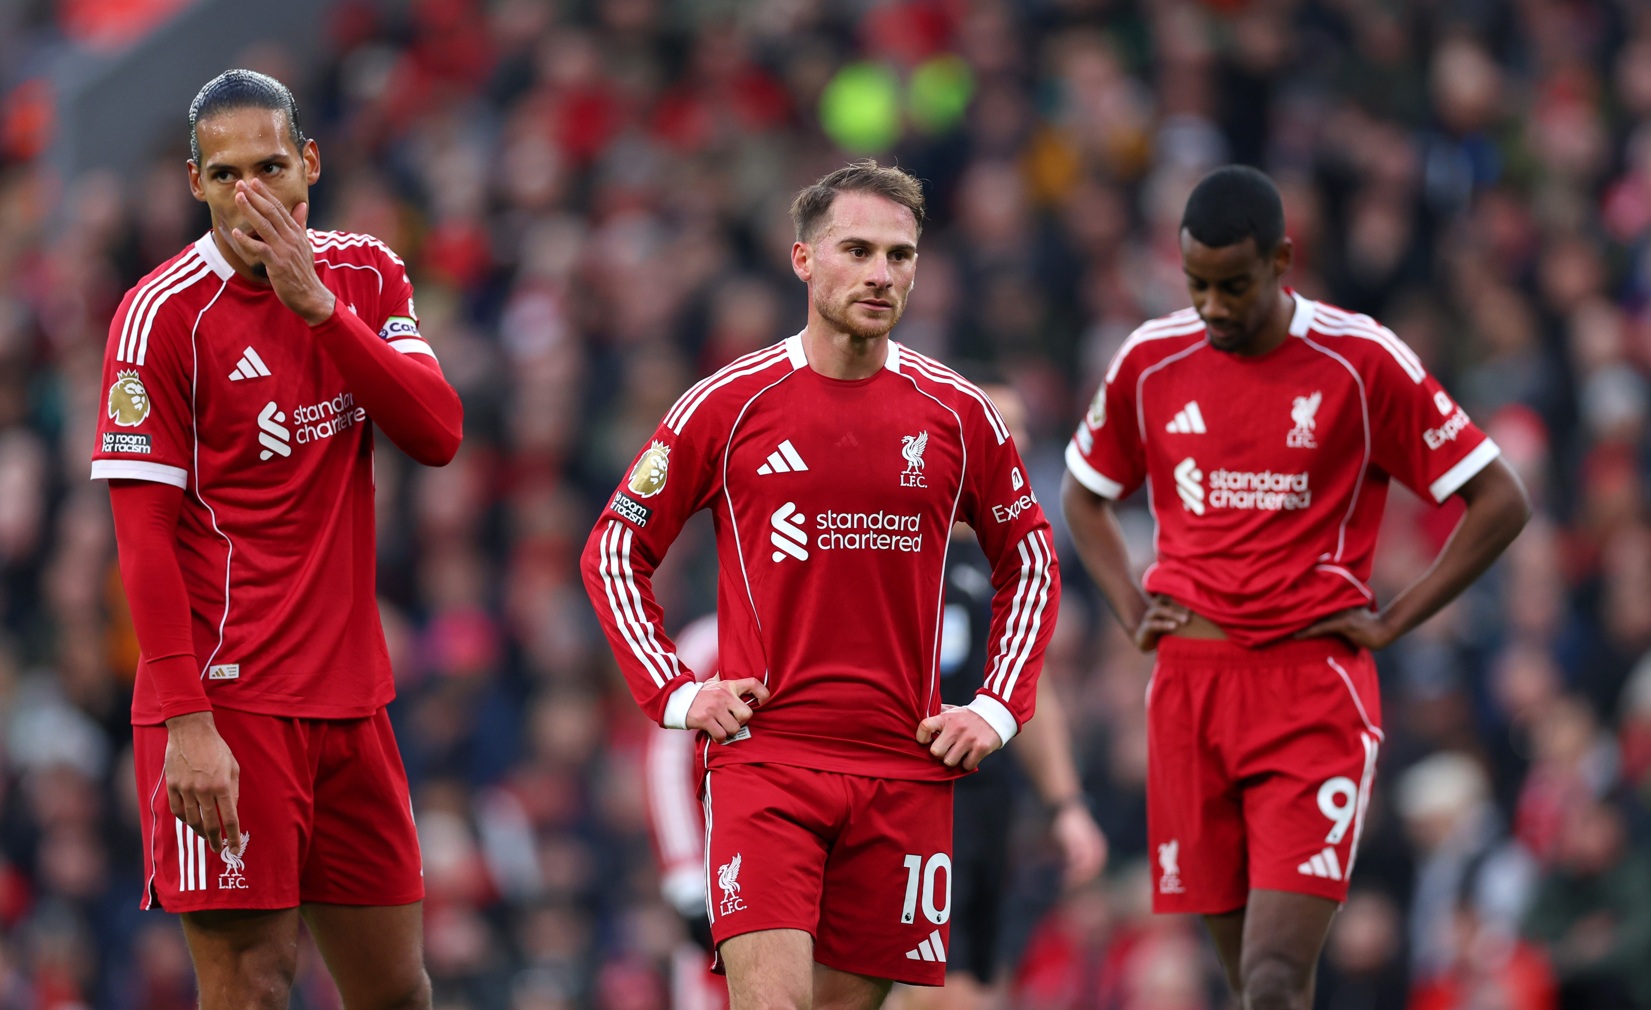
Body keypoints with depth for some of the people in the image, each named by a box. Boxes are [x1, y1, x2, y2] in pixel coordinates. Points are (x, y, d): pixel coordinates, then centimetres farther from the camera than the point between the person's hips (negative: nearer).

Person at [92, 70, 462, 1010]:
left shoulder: (367, 276, 9)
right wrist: (185, 719, -19)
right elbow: (145, 535, -12)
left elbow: (439, 434, -5)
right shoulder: (165, 313, -8)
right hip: (229, 705, -6)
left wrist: (316, 304, -16)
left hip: (350, 700, 6)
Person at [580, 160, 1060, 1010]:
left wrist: (998, 708, 7)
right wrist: (673, 693, -1)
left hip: (905, 766, 3)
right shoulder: (729, 404, -1)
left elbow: (1028, 561, 18)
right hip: (763, 756, -3)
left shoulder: (958, 413, 5)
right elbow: (614, 552, 8)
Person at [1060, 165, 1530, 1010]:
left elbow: (1500, 502, 0)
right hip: (1189, 683, 4)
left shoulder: (1363, 363, -5)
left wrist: (1392, 621, -4)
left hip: (1314, 692, -4)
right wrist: (1132, 611, 9)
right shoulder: (1150, 361, 6)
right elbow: (1084, 495, 24)